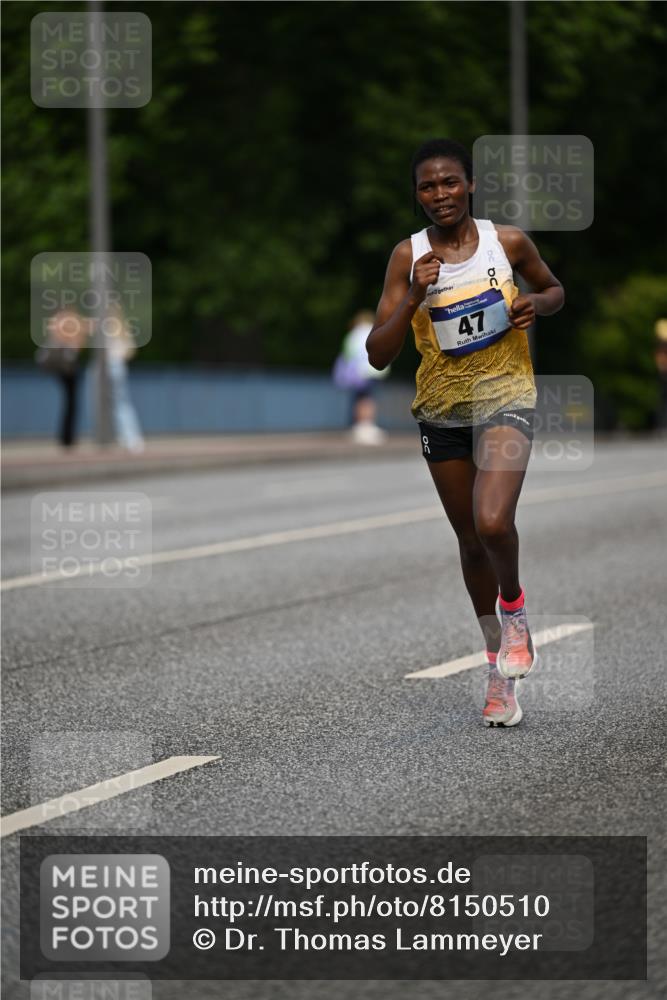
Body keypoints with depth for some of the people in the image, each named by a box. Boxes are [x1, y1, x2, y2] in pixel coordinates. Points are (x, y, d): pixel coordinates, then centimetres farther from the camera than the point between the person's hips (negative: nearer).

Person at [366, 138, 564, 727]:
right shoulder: (408, 257, -6)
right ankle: (501, 669, 29)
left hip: (506, 398, -2)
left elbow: (555, 290, 15)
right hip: (441, 412, 2)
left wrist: (537, 304, -8)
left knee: (492, 523, -25)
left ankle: (514, 610, 7)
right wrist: (415, 297, -23)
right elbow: (377, 355, -10)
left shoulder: (508, 242, -6)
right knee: (471, 542, 12)